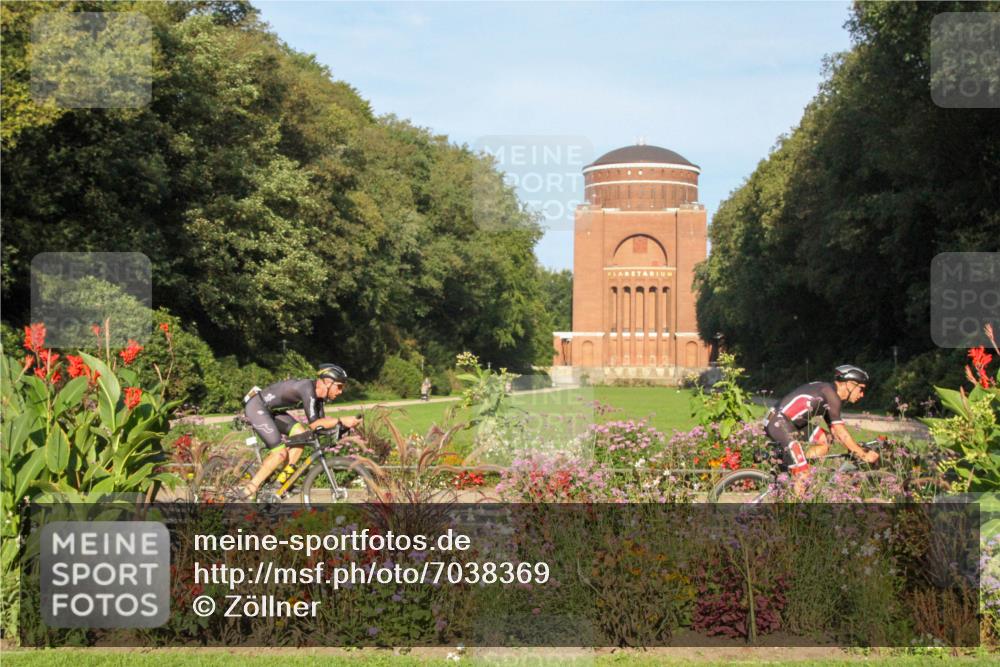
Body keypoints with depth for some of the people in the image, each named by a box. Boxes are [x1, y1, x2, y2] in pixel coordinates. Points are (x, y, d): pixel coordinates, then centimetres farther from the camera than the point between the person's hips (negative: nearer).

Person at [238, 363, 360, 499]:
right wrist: (341, 421, -26)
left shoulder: (317, 392, 2)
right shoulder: (308, 389, -26)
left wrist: (344, 423, -7)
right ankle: (249, 491, -2)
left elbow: (321, 420, 6)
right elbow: (314, 424, -26)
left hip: (270, 409, 9)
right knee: (280, 453, -14)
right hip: (256, 407, -9)